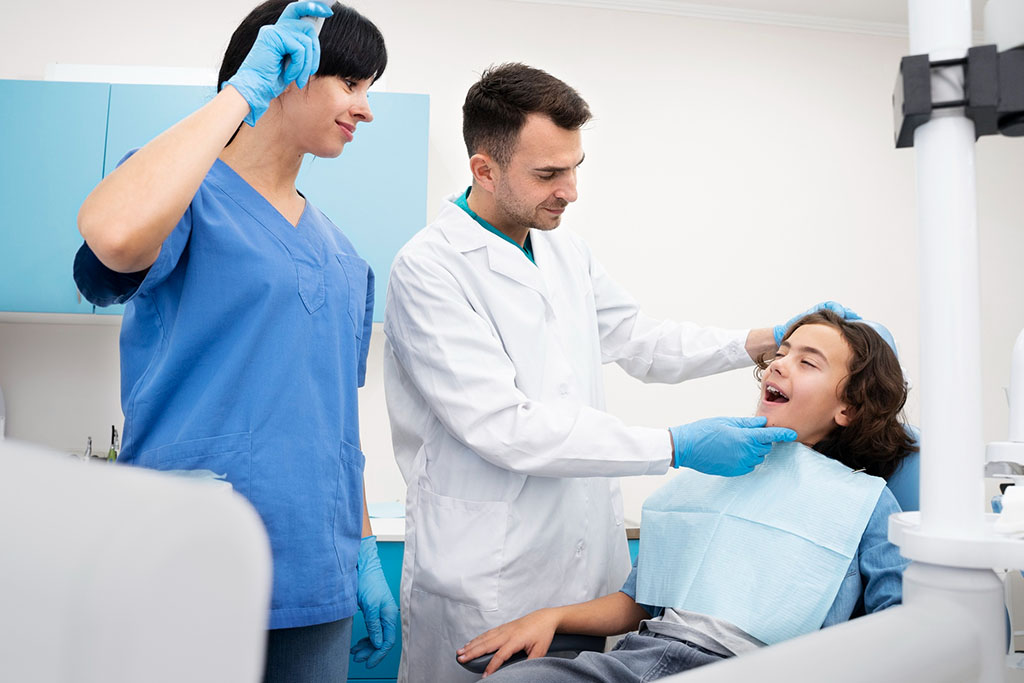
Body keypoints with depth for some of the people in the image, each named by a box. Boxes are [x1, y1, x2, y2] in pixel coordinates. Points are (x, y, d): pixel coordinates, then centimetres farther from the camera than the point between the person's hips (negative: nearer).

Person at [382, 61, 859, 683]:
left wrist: (768, 340, 8)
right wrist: (678, 447, -21)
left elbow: (641, 341, 21)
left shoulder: (565, 251, 11)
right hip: (488, 582, -6)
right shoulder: (429, 270, -15)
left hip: (587, 561, 7)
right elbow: (506, 429, -21)